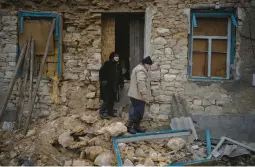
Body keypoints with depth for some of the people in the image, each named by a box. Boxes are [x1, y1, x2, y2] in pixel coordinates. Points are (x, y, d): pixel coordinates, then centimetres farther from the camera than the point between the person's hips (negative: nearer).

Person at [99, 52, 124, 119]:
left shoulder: (118, 65, 14)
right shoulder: (107, 64, -8)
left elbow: (120, 76, 21)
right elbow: (101, 72, -12)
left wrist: (121, 83, 16)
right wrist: (102, 80, -18)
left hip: (115, 86, 7)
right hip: (107, 85, -7)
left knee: (112, 99, 9)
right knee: (107, 99, -9)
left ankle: (110, 112, 19)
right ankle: (102, 111, 2)